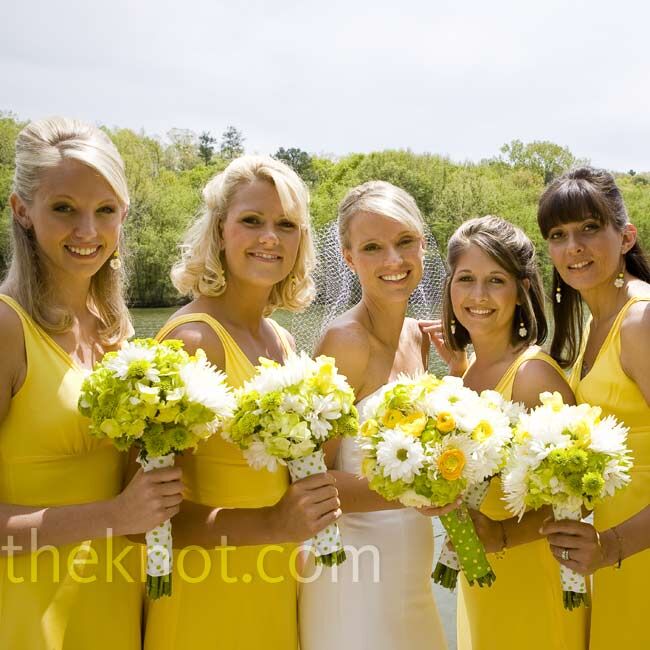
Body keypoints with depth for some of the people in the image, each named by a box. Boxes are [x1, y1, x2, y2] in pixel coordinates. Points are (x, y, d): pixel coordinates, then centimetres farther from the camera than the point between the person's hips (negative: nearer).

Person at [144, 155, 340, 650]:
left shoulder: (281, 340, 4)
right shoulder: (193, 337, -18)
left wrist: (310, 507, 0)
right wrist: (270, 524, -30)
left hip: (278, 591, 7)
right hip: (210, 598, -7)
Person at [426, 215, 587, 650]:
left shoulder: (534, 373, -20)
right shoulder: (473, 371, 1)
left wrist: (499, 536, -29)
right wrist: (457, 369, 6)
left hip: (532, 578, -7)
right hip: (479, 575, 7)